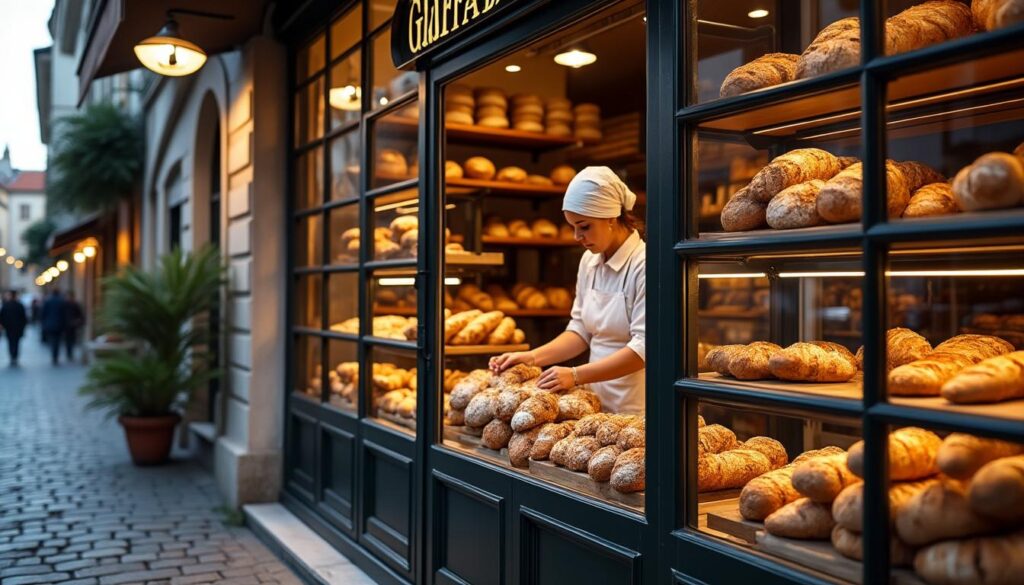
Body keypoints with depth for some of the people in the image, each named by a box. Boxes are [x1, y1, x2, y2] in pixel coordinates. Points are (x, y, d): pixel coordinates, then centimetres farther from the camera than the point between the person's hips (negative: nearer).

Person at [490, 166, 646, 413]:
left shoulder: (642, 264, -15)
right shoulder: (589, 261, 6)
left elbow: (643, 347, -19)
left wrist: (576, 375, -24)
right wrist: (532, 357, -3)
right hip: (598, 402, 6)